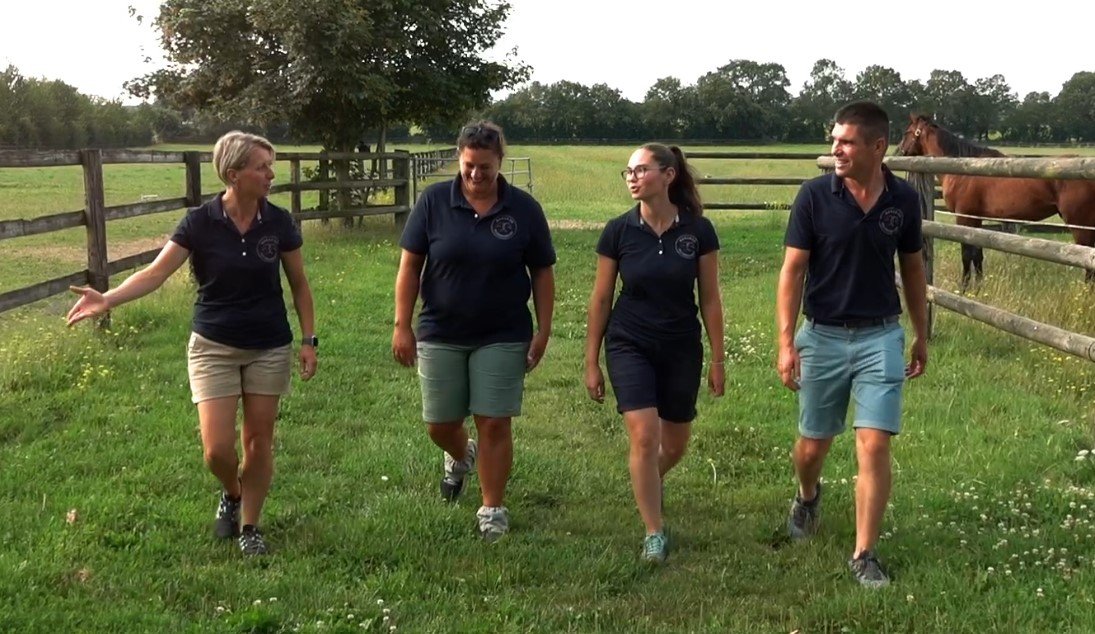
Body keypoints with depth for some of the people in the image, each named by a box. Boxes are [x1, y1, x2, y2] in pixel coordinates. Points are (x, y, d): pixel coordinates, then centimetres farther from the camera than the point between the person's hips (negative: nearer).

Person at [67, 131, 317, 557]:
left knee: (258, 441, 6)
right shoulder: (200, 223, -11)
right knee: (217, 448, -6)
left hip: (269, 348, 1)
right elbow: (156, 272, -15)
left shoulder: (278, 223, -5)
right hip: (213, 346, -1)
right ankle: (231, 495, 28)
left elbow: (299, 285, 4)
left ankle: (250, 526, 25)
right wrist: (108, 299, -30)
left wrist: (309, 339, 1)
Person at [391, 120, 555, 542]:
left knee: (494, 424, -1)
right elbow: (410, 266, -1)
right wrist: (402, 325, -5)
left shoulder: (523, 209, -3)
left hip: (502, 337, -1)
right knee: (439, 425, 9)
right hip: (440, 334, 1)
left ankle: (492, 509, 15)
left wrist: (543, 332, -3)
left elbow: (542, 273, 2)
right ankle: (460, 456, 45)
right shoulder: (434, 202, -4)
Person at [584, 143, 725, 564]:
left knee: (675, 446, 12)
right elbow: (600, 300, 1)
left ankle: (650, 480, 47)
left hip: (682, 349, 1)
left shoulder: (698, 231, -6)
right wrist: (591, 363, 2)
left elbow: (710, 299, 0)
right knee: (644, 437, -14)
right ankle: (654, 534, 0)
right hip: (630, 345, -1)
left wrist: (717, 359, 2)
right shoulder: (618, 232, -6)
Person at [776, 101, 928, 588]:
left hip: (881, 336, 1)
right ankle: (807, 497, 47)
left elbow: (912, 269, 10)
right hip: (823, 336, 0)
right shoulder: (815, 195, -9)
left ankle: (864, 555, 5)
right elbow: (793, 270, -9)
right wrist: (786, 342, -14)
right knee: (813, 443, 13)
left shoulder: (903, 199, -2)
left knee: (874, 445, -7)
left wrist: (922, 336, 13)